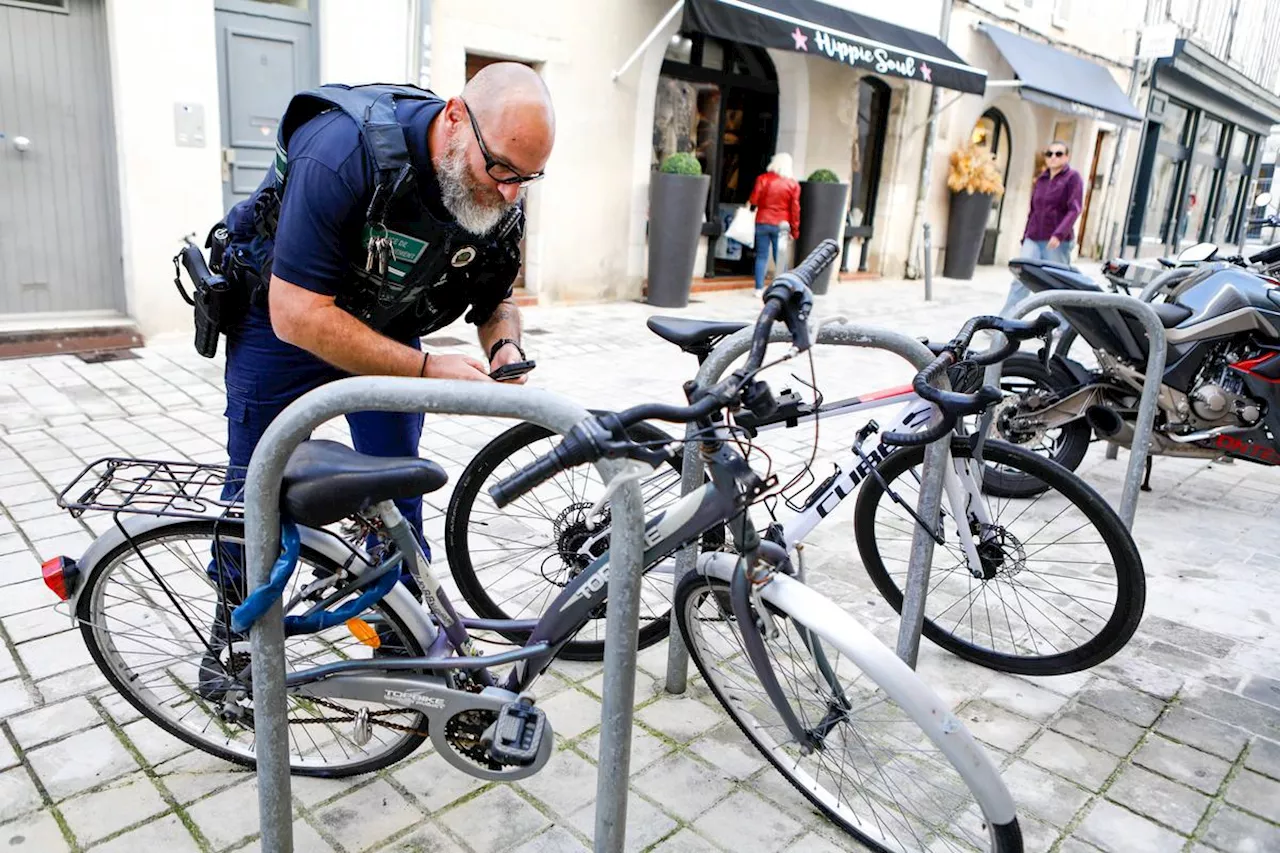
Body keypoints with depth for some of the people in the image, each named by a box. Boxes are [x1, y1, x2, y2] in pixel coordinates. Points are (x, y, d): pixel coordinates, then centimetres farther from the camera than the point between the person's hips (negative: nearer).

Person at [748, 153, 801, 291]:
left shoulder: (763, 179, -2)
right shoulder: (793, 184, -1)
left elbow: (753, 201, -3)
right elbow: (795, 209, 0)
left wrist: (749, 207, 19)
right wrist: (795, 230, 6)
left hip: (762, 222, 0)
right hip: (780, 225, 0)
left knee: (762, 256, 6)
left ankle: (759, 288, 5)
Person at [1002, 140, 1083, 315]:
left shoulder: (1073, 178, -2)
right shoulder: (1041, 179, 14)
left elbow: (1075, 209, -12)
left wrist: (1059, 234, -25)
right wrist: (1025, 236, 17)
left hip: (1057, 242, -4)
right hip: (1033, 239, 4)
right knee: (1021, 280, -5)